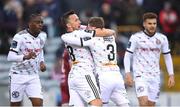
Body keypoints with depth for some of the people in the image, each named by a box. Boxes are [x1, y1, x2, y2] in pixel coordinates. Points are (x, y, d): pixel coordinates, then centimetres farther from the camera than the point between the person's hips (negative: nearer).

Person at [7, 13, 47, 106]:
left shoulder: (43, 36, 2)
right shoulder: (20, 37, -18)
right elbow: (10, 57, -25)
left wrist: (41, 62, 6)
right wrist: (25, 57, -42)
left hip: (33, 76, 4)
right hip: (18, 75, -4)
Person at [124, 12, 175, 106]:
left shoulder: (162, 38, 4)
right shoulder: (136, 37, -6)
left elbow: (167, 57, 13)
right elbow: (127, 56, -3)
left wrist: (171, 75, 7)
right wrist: (127, 74, -13)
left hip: (155, 76, 4)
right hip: (141, 75, -4)